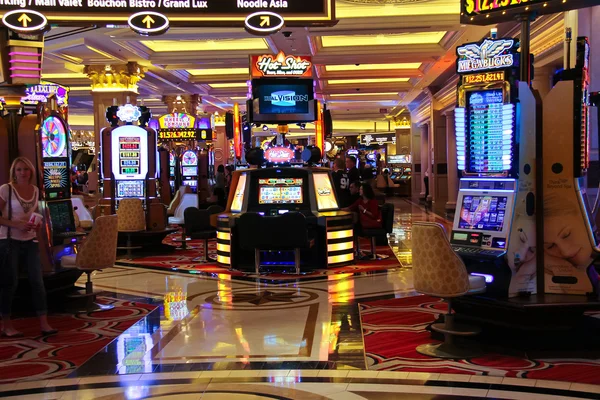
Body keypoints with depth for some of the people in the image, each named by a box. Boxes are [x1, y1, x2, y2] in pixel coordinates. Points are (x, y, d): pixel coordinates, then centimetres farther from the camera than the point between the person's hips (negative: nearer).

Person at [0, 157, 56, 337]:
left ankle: (44, 324, 3)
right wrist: (16, 224, -20)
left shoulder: (35, 190, 7)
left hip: (30, 241, 5)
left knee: (37, 281, 0)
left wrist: (37, 225, 1)